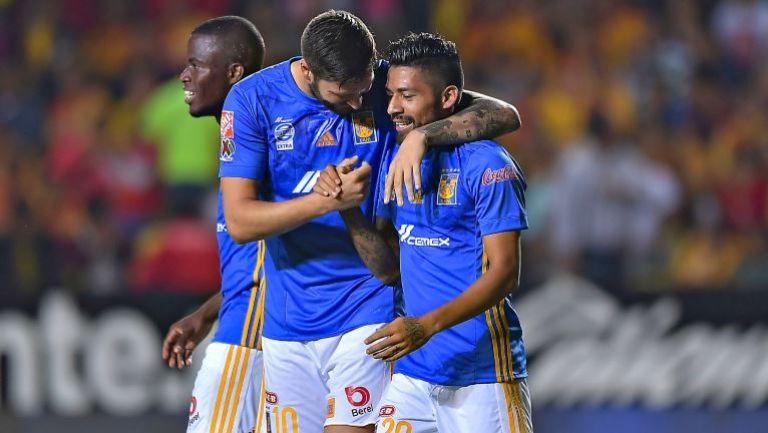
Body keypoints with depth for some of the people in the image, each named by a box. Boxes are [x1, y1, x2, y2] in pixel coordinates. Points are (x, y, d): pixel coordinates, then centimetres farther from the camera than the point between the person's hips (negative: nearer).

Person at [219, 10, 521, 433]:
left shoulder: (387, 86, -6)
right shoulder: (252, 99, -6)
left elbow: (504, 115, -10)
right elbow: (240, 222, -10)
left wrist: (422, 135, -27)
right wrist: (329, 201, -23)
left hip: (366, 313, -2)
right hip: (286, 318, 2)